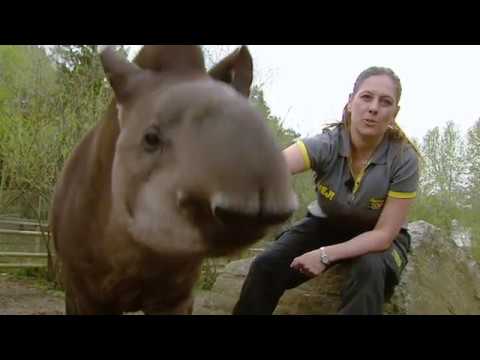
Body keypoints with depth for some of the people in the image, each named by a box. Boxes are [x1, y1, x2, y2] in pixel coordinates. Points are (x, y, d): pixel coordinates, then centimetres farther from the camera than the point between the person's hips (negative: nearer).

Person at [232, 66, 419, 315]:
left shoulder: (404, 159, -25)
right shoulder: (327, 143, -26)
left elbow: (384, 234, -22)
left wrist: (326, 255, -32)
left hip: (376, 237, -1)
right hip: (326, 224, 1)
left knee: (371, 270, -35)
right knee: (265, 266, -20)